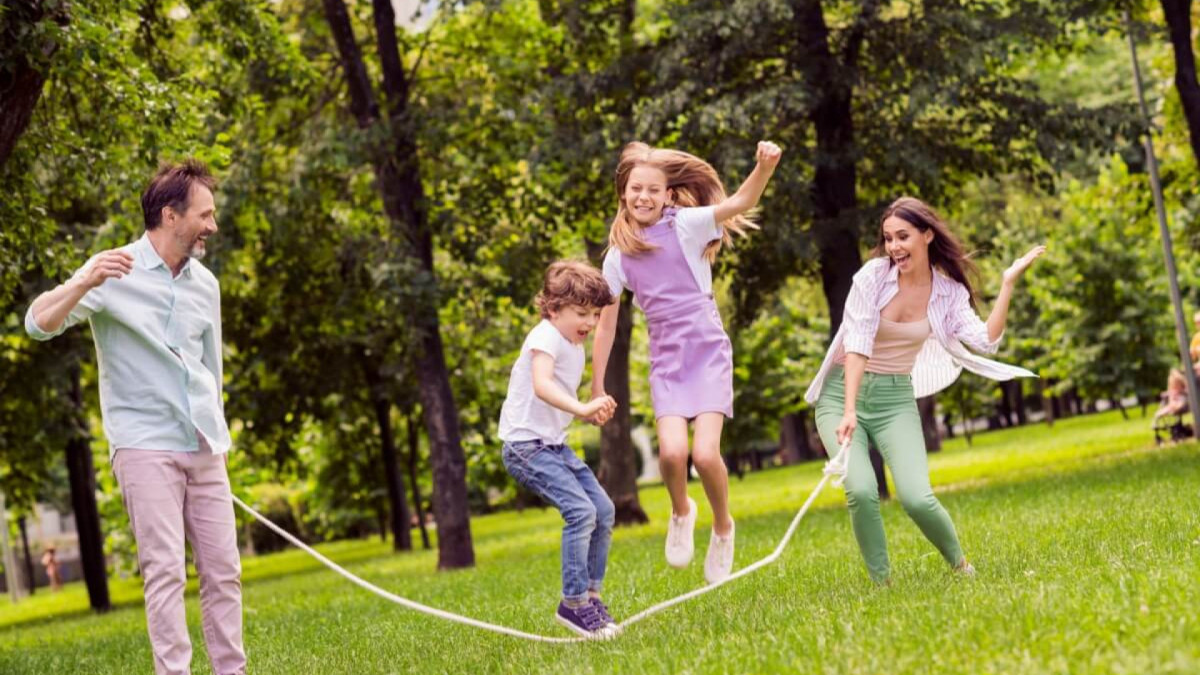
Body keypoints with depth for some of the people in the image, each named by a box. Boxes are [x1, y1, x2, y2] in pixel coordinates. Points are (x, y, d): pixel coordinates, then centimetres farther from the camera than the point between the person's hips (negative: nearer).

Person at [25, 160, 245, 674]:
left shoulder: (205, 284, 11)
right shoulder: (115, 272, -7)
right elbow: (38, 324, -17)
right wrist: (84, 283, -35)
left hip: (205, 450, 6)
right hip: (145, 446, -6)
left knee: (223, 570, 4)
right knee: (166, 571, -11)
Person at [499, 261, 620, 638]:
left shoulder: (576, 348, 15)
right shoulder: (546, 337, -14)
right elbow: (542, 385, -31)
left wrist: (590, 414, 7)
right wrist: (582, 407, -44)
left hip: (555, 444, 10)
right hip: (526, 445, -10)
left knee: (604, 510, 6)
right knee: (581, 511, -20)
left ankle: (590, 594, 17)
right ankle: (574, 604, -12)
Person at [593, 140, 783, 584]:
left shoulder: (685, 225, -3)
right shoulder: (619, 255, 6)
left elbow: (740, 203, -20)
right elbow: (606, 324, 12)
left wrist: (764, 167, -39)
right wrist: (596, 388, 13)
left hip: (708, 352, -2)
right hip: (666, 361, 2)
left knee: (705, 454, -19)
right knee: (672, 451, -21)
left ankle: (723, 527, 12)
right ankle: (681, 514, 13)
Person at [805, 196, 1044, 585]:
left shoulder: (948, 291, -3)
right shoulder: (874, 275, -11)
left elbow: (985, 342, -16)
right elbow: (856, 344, -17)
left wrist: (1008, 284, -19)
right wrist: (849, 412, -26)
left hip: (896, 399, 2)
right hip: (842, 393, -1)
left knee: (917, 499, -17)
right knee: (861, 492, -23)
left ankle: (961, 566, 12)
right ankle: (882, 584, -3)